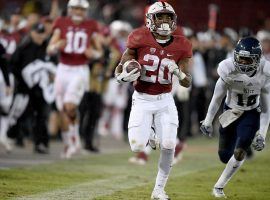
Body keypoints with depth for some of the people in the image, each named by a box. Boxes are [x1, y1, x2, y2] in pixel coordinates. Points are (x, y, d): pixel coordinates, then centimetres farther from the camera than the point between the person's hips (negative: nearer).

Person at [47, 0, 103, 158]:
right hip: (63, 70, 2)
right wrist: (57, 46, -21)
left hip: (80, 71, -2)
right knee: (63, 110, 2)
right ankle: (69, 144, 15)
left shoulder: (91, 27, 5)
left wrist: (93, 53, -10)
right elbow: (49, 49, 1)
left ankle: (74, 137, 5)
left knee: (70, 106, -18)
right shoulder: (62, 24, 4)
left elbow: (99, 52, 13)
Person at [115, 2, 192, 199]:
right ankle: (146, 135, 28)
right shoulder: (140, 40, -10)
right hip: (142, 101, -2)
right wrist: (127, 75, -22)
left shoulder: (180, 46, -4)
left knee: (169, 146, -8)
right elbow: (119, 71, 0)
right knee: (137, 147, -10)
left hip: (165, 101, 2)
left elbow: (188, 83, -1)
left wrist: (179, 73, -22)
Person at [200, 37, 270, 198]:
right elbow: (217, 98, -8)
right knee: (225, 156, 5)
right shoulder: (229, 70, -23)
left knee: (239, 152, -17)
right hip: (231, 112, 1)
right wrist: (208, 121, -2)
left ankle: (219, 186, 0)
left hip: (251, 114, -1)